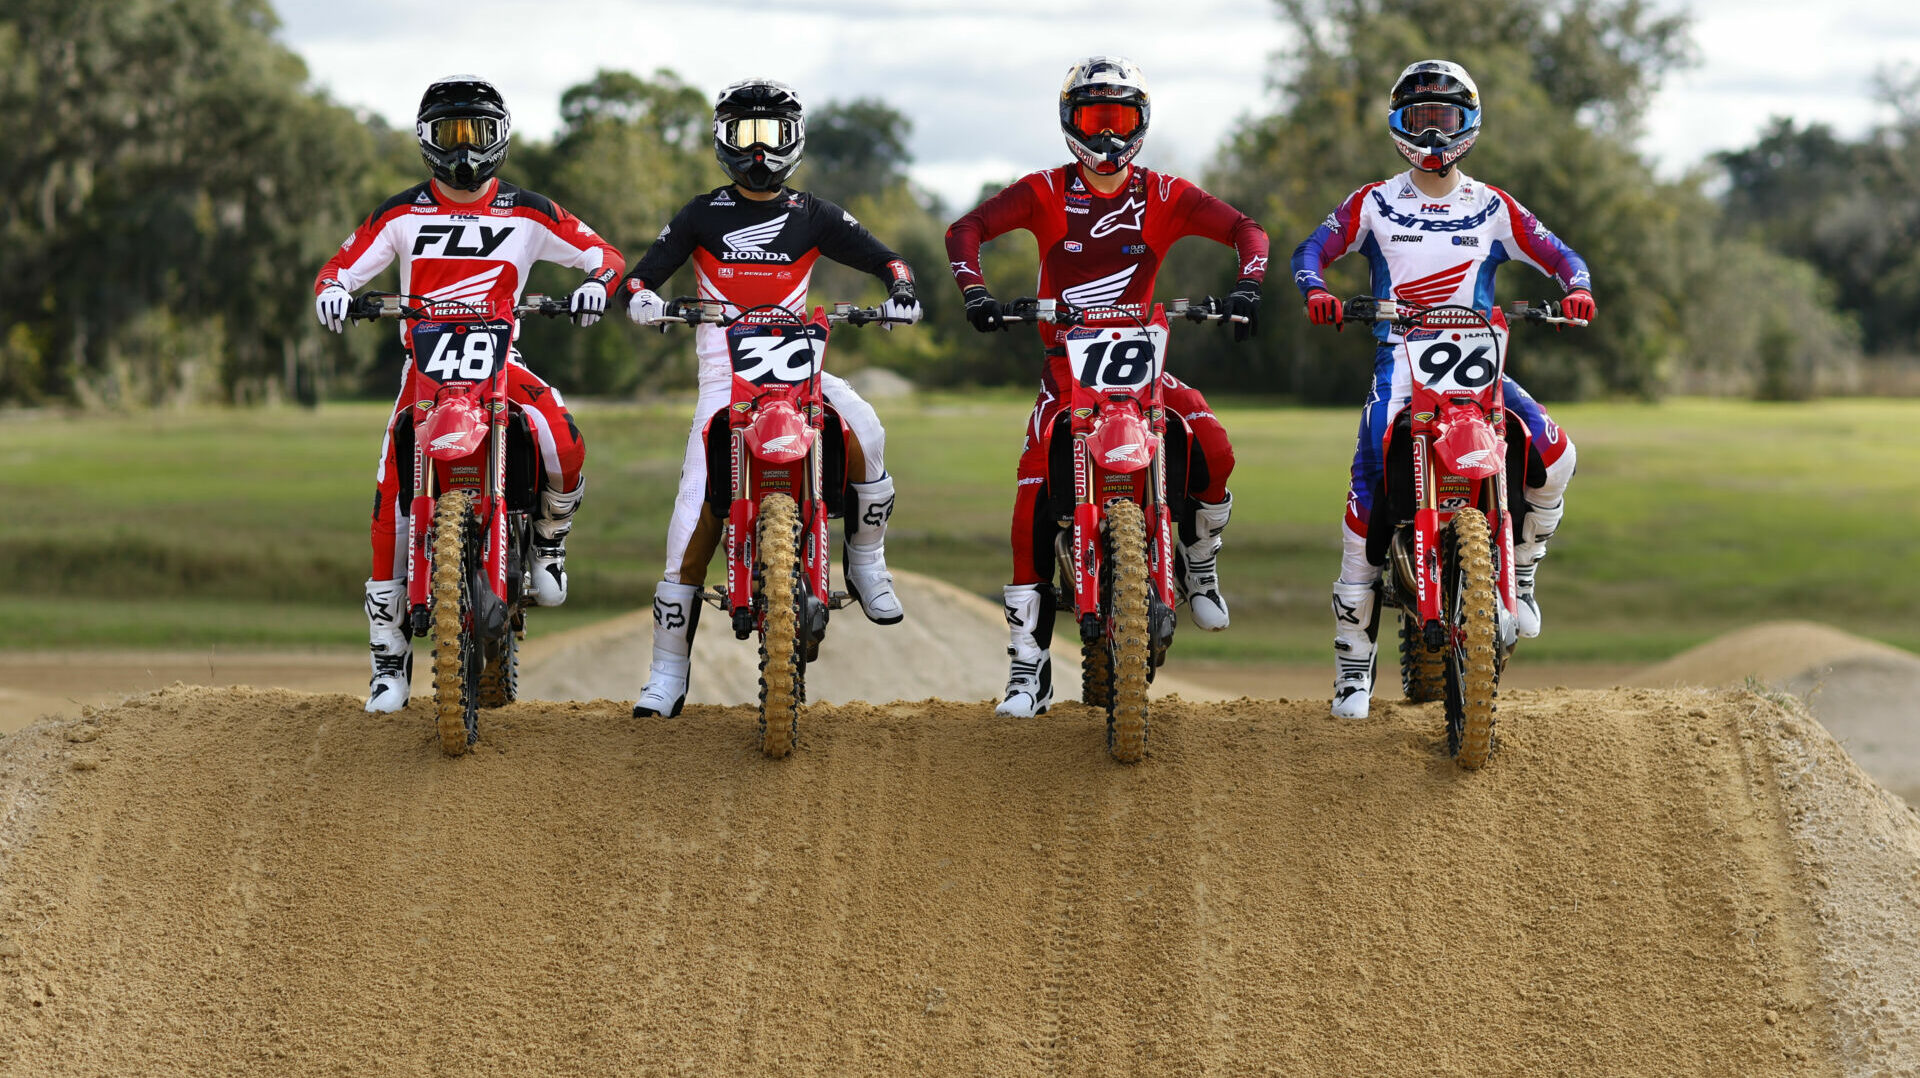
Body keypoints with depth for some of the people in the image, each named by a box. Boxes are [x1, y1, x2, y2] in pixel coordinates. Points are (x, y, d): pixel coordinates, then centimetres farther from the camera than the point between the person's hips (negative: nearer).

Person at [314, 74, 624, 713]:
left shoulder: (526, 212, 5)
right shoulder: (403, 213, 7)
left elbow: (604, 254, 7)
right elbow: (341, 267, 6)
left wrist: (598, 282, -16)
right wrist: (331, 291, -17)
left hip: (501, 362, -1)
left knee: (564, 448, -30)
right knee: (392, 510, -10)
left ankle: (549, 540, 4)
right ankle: (389, 658, 1)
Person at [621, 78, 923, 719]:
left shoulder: (811, 216, 10)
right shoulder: (703, 214, 9)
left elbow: (883, 259, 10)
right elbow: (643, 273, 5)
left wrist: (900, 290, -13)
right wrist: (639, 296, -18)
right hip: (724, 371, 0)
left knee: (865, 431, -31)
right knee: (696, 512, -12)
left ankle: (866, 565, -8)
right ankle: (668, 673, -6)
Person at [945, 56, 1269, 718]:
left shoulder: (1162, 196, 2)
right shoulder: (1047, 192, 0)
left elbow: (1244, 229, -2)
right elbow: (966, 229, -6)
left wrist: (1247, 286, -21)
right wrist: (974, 291, -24)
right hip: (1066, 361, -1)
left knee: (1213, 449, -24)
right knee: (1033, 499, -16)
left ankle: (1198, 562, 8)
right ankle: (1028, 666, -11)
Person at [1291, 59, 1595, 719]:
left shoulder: (1493, 208, 12)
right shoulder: (1374, 204, 10)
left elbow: (1558, 255, 9)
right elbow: (1312, 250, 5)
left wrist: (1576, 289, -14)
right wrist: (1316, 291, -18)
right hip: (1397, 361, -1)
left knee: (1554, 453, -25)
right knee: (1367, 494, -17)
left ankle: (1518, 576, 1)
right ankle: (1353, 666, -10)